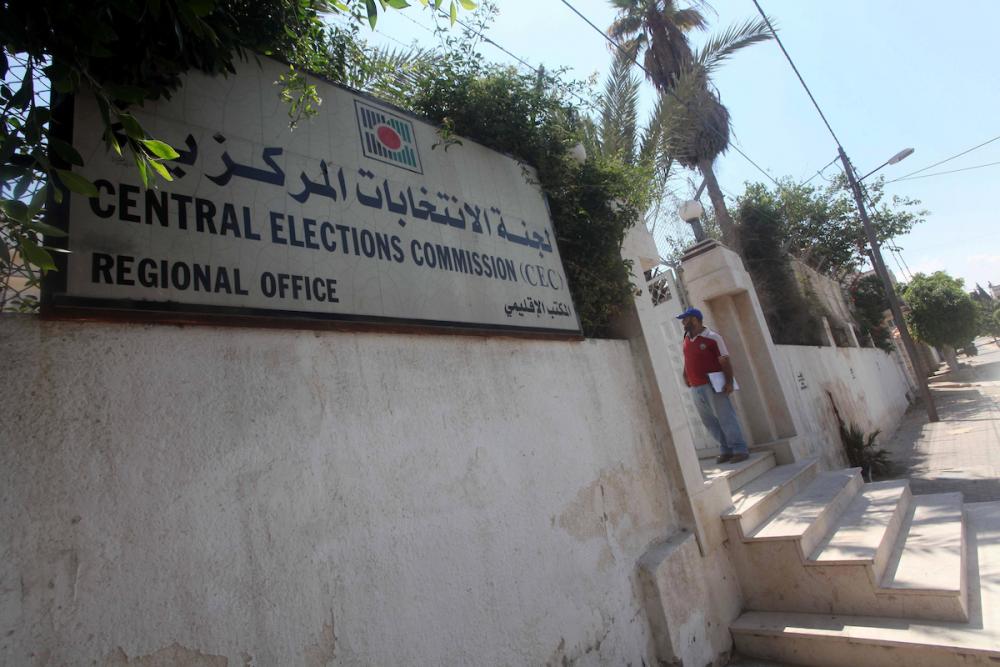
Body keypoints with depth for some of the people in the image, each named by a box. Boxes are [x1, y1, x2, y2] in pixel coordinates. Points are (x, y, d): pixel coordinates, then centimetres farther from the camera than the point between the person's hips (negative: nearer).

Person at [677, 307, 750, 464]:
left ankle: (740, 450, 7)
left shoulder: (712, 337, -10)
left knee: (725, 417, -3)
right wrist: (685, 375, 18)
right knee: (709, 421, 11)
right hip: (696, 388, 7)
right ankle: (726, 449, 22)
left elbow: (725, 362, -11)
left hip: (712, 385, -7)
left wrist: (729, 382, -16)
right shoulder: (686, 337, 10)